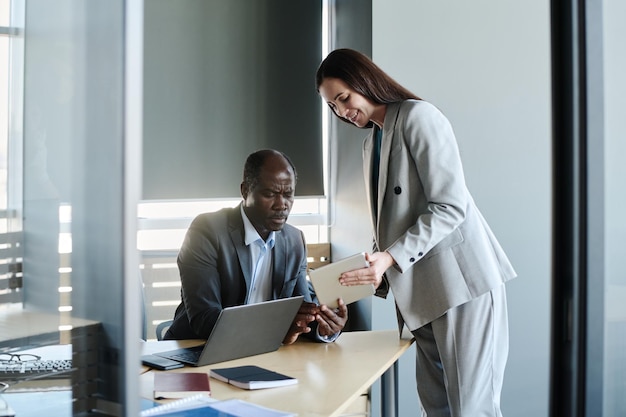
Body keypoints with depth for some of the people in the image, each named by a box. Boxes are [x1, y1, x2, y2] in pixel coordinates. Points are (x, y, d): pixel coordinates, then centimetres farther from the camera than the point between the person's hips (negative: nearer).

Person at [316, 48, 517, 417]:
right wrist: (373, 272, 4)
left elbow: (450, 205, -15)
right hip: (422, 290, 8)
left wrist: (391, 258, -20)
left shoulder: (418, 116, -6)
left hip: (461, 279, -8)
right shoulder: (371, 140, 19)